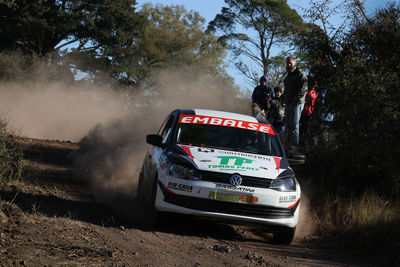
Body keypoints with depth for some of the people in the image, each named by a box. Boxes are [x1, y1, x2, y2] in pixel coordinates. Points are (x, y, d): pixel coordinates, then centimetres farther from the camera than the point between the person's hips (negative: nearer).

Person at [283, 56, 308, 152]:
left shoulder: (300, 74, -5)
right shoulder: (288, 76, 22)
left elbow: (303, 89, -14)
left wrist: (296, 100, -19)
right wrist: (284, 99, 17)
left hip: (297, 103, -9)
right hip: (288, 103, 9)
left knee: (294, 124, -12)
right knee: (288, 124, 7)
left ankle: (295, 145, -13)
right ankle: (288, 144, 10)